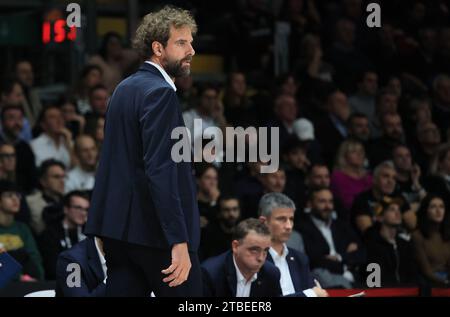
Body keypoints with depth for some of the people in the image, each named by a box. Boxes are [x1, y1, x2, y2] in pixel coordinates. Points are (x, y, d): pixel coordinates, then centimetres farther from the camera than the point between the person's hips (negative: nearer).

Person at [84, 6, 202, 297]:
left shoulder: (125, 88, 15)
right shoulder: (160, 93, -14)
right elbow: (161, 172, -22)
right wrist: (179, 242, -25)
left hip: (120, 223, 9)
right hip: (155, 229, -9)